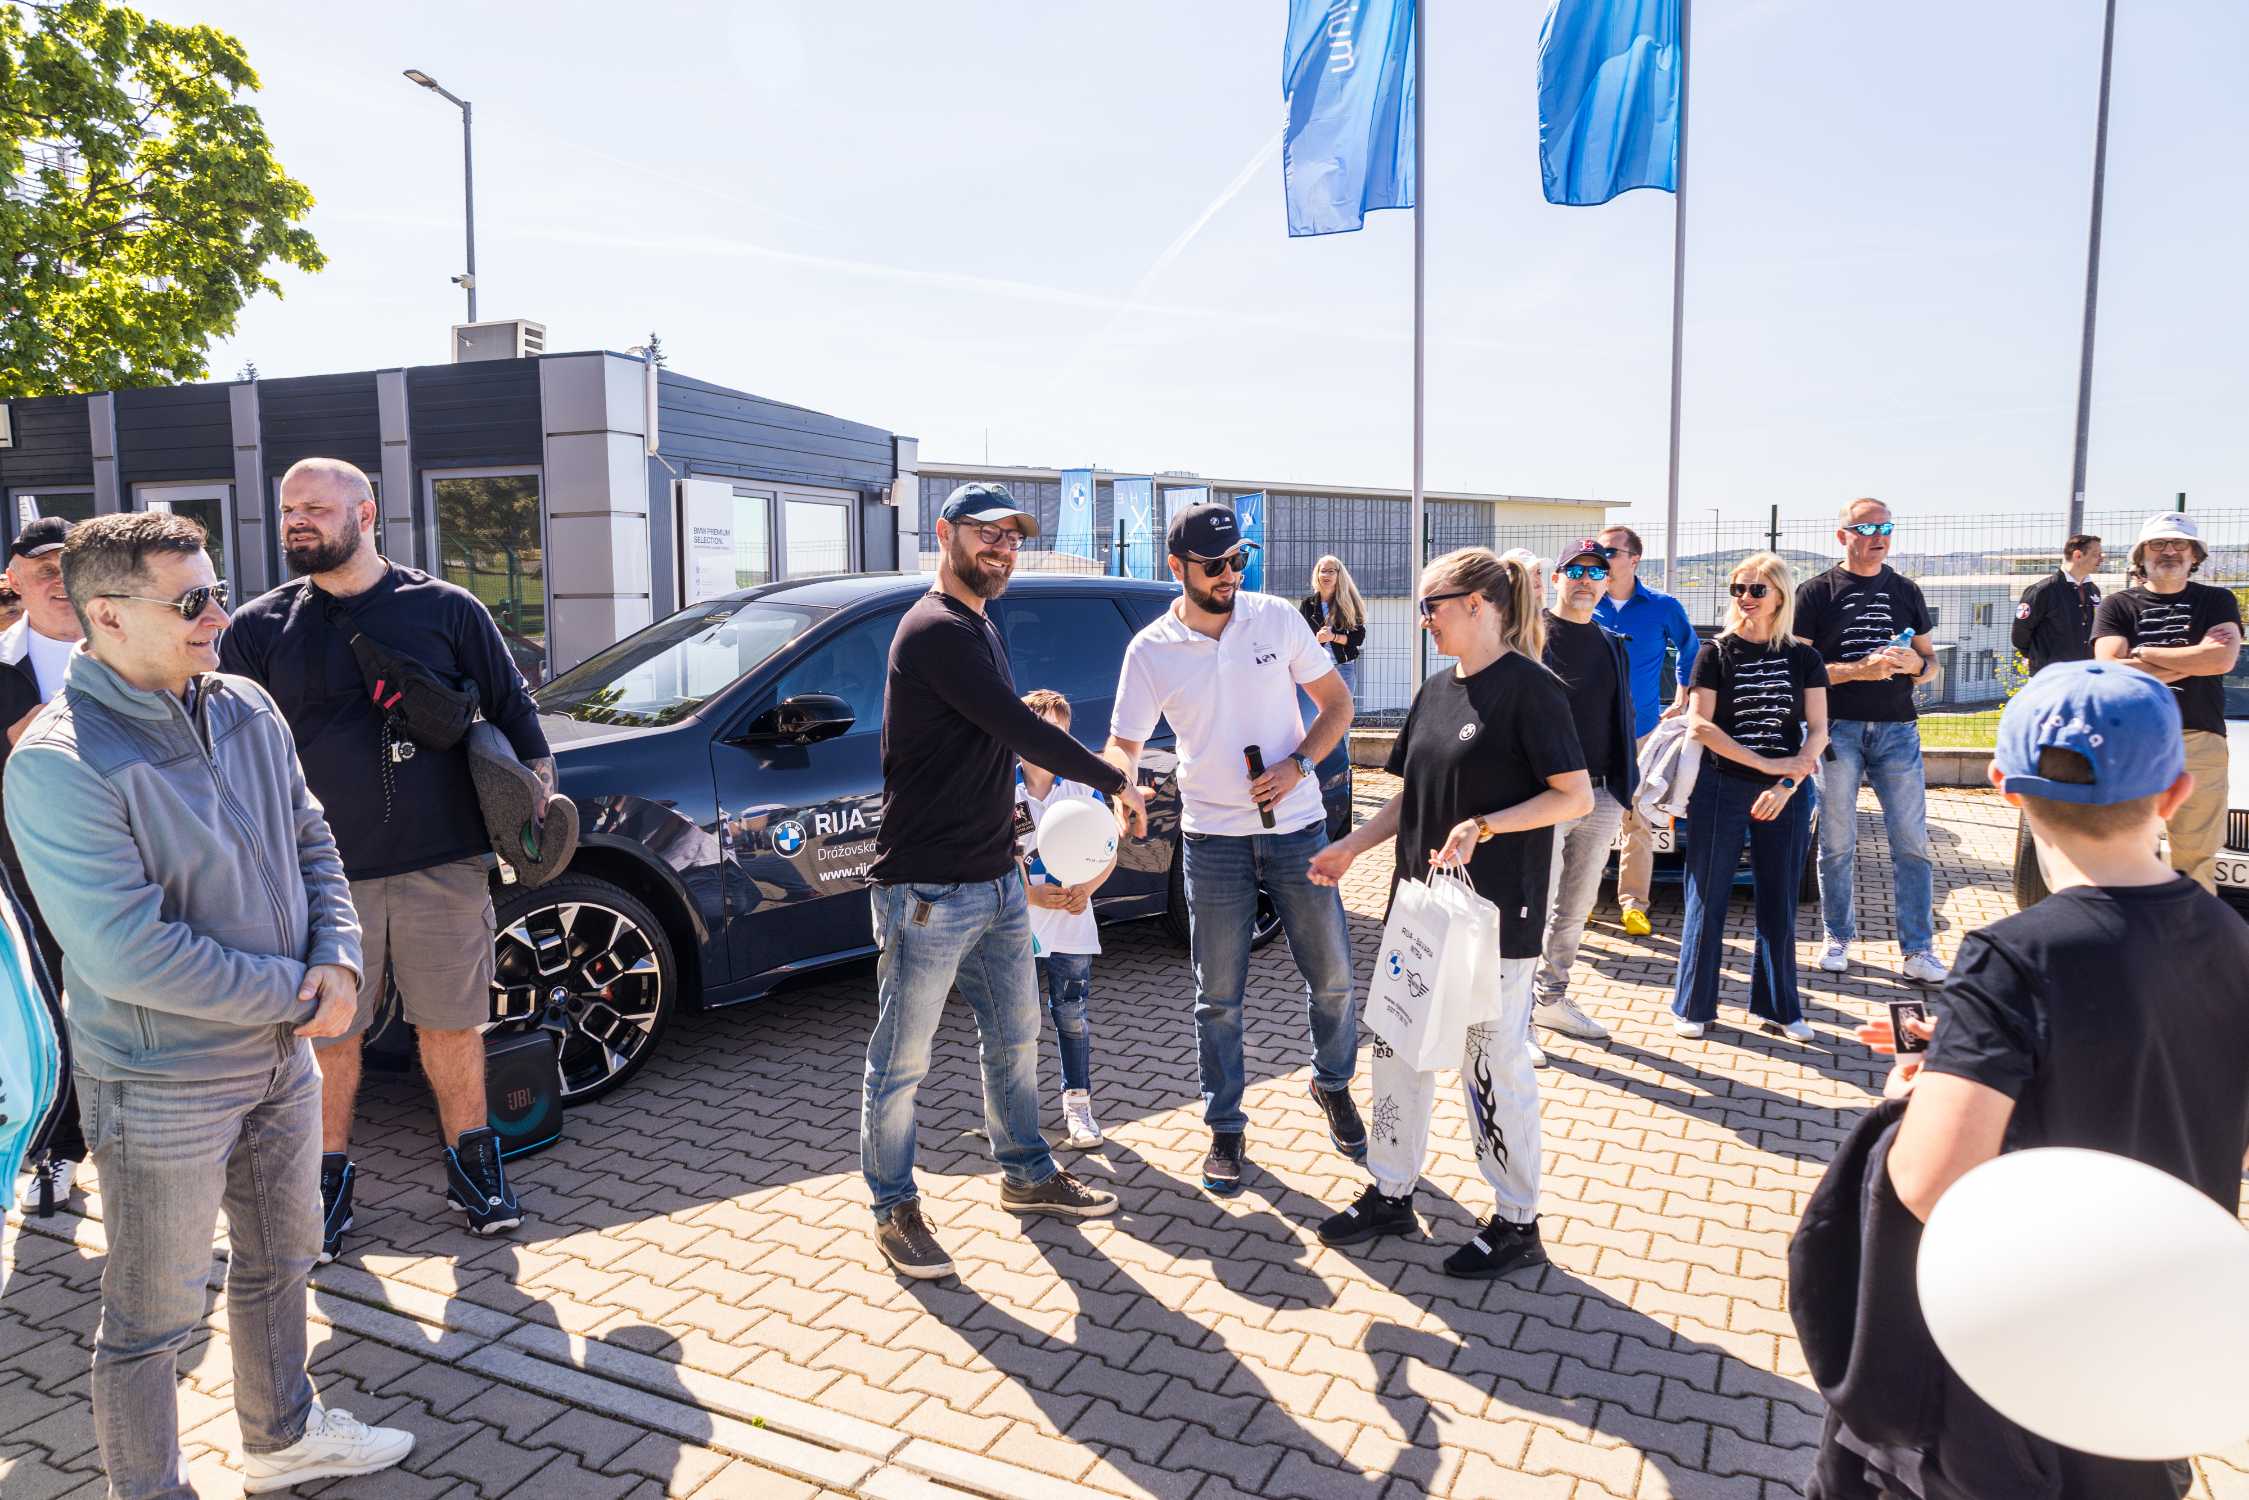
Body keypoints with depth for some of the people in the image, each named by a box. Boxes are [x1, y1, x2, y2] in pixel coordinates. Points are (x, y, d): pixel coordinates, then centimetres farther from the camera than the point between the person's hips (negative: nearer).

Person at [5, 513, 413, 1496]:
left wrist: (337, 959, -8)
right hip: (162, 1088, -7)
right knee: (152, 1315, 10)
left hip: (282, 1055, 8)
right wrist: (295, 992, -19)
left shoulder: (248, 711, 0)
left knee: (279, 1262, 24)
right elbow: (128, 954, -27)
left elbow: (312, 845, 9)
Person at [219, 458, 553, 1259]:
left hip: (443, 863, -1)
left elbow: (512, 708, 9)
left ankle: (471, 1160, 28)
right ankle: (330, 1177, 29)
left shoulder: (447, 609, 3)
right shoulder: (260, 628, 6)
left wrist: (537, 793, -3)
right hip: (321, 870, 1)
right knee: (328, 1033, 10)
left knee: (451, 1025, 9)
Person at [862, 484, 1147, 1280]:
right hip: (928, 892, -10)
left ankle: (1028, 1175, 35)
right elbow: (1019, 729, -21)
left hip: (997, 881, 10)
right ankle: (894, 1210, 19)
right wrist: (1116, 782, -11)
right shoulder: (935, 630, -17)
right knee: (901, 1062, 4)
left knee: (1014, 1037, 19)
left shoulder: (978, 627, 15)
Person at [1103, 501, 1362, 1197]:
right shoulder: (1150, 651, -5)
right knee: (1218, 996, 6)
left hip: (1296, 827, 1)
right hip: (1213, 839, -1)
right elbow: (1122, 745, -5)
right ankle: (1226, 1128, 22)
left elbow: (1337, 703, 3)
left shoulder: (1278, 619, -3)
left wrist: (1298, 766, -13)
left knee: (1332, 976, 10)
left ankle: (1333, 1085, 37)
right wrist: (1122, 783, -29)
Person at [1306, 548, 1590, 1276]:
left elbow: (1576, 796, -15)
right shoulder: (1436, 691, 10)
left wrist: (1483, 827, -24)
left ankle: (1517, 1223, 19)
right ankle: (1391, 1195, 28)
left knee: (1495, 1061, 2)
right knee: (1395, 1044, 12)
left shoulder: (1530, 688, -12)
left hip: (1495, 912, -8)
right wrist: (1350, 846, 7)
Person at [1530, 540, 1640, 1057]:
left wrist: (1626, 781, 13)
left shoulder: (1614, 646, 15)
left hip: (1601, 795, 6)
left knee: (1575, 910, 15)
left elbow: (1623, 717, 20)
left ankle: (1552, 999, 30)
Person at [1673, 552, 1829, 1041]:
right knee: (1708, 898, 2)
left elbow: (1818, 730, 1)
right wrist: (1767, 763, -15)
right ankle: (1693, 1006, 12)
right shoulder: (1716, 655, -1)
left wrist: (1787, 784, -14)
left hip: (1786, 796, 2)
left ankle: (1779, 1006, 21)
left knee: (1779, 902, 8)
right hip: (1721, 789, -2)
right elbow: (1699, 726, -9)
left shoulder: (1803, 658, 5)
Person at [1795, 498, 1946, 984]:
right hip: (1838, 729, -2)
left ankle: (1919, 949, 6)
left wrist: (1914, 662, -6)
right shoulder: (1817, 593, 2)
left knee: (1912, 843, 0)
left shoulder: (1905, 591, 13)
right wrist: (1859, 670, -17)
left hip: (1897, 729, 3)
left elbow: (1929, 659, 18)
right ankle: (1838, 938, 18)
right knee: (1837, 844, 5)